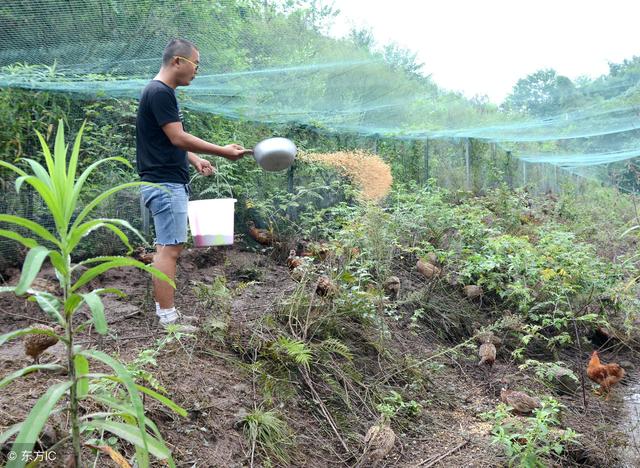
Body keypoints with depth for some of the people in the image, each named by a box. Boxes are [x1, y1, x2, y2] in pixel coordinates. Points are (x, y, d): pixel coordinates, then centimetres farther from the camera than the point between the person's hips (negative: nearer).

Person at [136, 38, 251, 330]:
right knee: (169, 249, -9)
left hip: (171, 183, 11)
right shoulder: (159, 92, -14)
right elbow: (178, 138, -20)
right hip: (165, 184, -11)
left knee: (168, 248, 12)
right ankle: (168, 319, -5)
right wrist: (223, 152, -17)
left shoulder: (162, 92, 18)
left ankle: (165, 312, 18)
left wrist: (195, 160, 14)